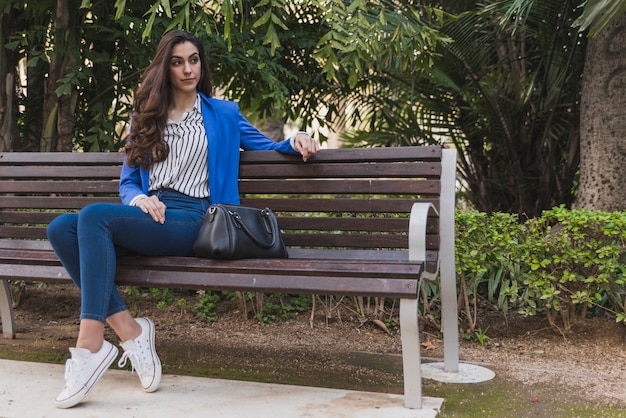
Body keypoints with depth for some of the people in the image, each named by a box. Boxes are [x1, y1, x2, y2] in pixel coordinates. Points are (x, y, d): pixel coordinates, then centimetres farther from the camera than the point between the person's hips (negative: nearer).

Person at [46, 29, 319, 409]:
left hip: (189, 219, -4)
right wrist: (140, 199, -4)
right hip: (148, 215, 5)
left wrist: (295, 141, -2)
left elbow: (266, 147, 22)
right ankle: (128, 330, -25)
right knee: (61, 228, -23)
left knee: (93, 215, -30)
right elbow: (128, 181, 21)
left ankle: (90, 345, -34)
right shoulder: (146, 116, 24)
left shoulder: (223, 114, 17)